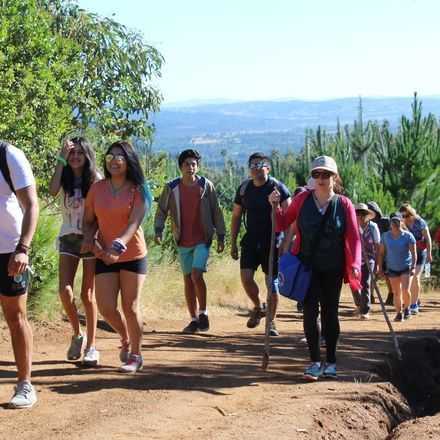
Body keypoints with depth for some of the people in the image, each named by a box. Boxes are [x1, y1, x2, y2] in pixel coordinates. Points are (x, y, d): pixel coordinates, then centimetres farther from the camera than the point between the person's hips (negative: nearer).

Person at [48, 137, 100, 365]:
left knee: (88, 294, -1)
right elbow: (52, 191, -18)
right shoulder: (65, 178, 4)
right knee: (65, 290, -11)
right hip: (68, 238, 2)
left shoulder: (95, 179, 0)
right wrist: (61, 160, -17)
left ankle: (91, 346, 5)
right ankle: (77, 334, 12)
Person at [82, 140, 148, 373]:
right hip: (104, 256, 3)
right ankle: (125, 339, 30)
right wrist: (89, 239, -12)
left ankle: (135, 356, 19)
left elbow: (134, 222, -21)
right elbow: (89, 220, 9)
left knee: (130, 307, 1)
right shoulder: (97, 188, 1)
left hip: (132, 255, -3)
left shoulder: (137, 190, -8)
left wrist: (118, 245, -37)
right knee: (106, 307, -2)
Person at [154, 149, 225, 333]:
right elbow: (162, 210, 4)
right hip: (183, 242, 3)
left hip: (203, 240, -3)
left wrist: (221, 236, 1)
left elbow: (216, 212, 2)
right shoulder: (171, 187, 0)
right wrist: (158, 230, -12)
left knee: (196, 274, -18)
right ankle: (194, 319, 17)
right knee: (188, 279, 8)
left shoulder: (206, 186, -3)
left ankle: (203, 313, -1)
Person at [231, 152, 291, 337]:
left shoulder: (277, 187, -6)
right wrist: (233, 243, 10)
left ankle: (271, 322, 13)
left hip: (272, 241, -3)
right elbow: (236, 216, 13)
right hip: (251, 240, 3)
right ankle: (257, 307, 18)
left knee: (272, 282, 0)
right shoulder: (244, 188, 6)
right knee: (246, 277, -10)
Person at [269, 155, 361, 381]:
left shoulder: (344, 204, -3)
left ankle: (331, 362, 19)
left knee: (330, 312, 7)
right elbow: (282, 224, 7)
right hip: (308, 266, 0)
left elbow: (354, 237, -7)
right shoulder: (303, 199, 0)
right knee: (310, 310, -8)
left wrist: (355, 264, -20)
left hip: (333, 269, 0)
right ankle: (315, 361, -2)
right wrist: (275, 206, -10)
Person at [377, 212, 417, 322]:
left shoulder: (408, 236, -7)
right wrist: (380, 268, 3)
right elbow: (381, 253, 6)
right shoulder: (385, 236, 1)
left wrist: (413, 266, -17)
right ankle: (399, 313, 14)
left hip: (406, 267, -3)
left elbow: (413, 253, -7)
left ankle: (406, 308, 13)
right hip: (392, 269, 3)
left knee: (405, 290, -13)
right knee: (396, 293, 4)